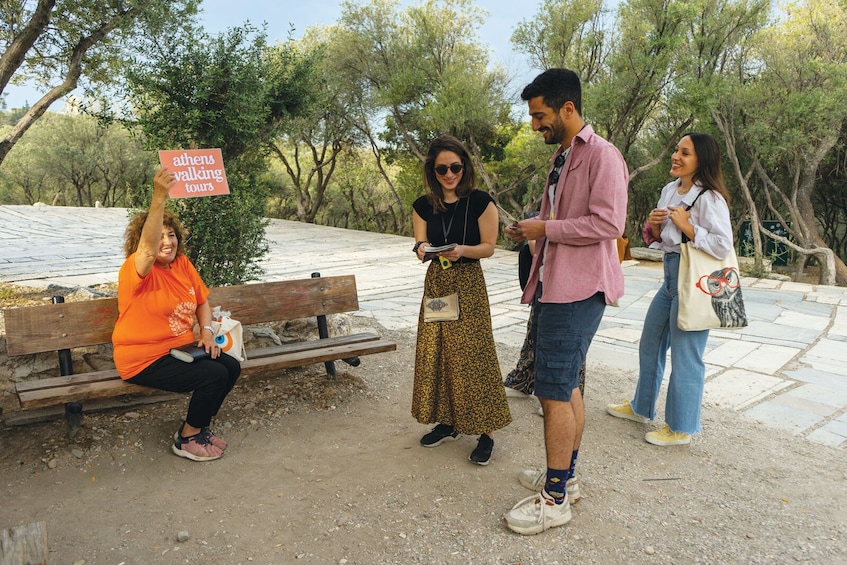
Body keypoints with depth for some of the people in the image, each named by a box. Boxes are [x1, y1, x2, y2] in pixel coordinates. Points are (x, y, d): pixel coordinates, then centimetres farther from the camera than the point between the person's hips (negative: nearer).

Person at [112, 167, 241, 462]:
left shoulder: (182, 264, 3)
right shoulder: (136, 269, -18)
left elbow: (202, 301, 13)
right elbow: (148, 249, -42)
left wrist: (206, 331, -5)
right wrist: (160, 197, -52)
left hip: (181, 347, 7)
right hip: (144, 359, -7)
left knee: (231, 366, -7)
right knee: (214, 375, -20)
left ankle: (197, 426, 14)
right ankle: (187, 440, 3)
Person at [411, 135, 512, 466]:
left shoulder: (481, 202, -7)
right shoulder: (424, 206, 5)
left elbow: (488, 247, -5)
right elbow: (420, 245, 5)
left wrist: (462, 250, -23)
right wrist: (423, 249, -19)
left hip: (468, 284, -4)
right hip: (436, 283, 5)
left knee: (472, 357, -5)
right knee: (435, 354, 7)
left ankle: (485, 432, 7)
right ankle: (447, 423, 24)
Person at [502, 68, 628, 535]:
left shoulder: (601, 156, -12)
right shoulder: (562, 156, 18)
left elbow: (607, 224, -21)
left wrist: (546, 228, -16)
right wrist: (531, 230, 8)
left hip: (578, 288, -10)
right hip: (554, 284, 10)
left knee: (554, 390, -7)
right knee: (564, 385, 17)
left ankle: (555, 500, 5)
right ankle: (564, 476, 31)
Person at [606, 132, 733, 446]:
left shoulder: (710, 198, -15)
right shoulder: (669, 190, 9)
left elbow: (723, 246, -21)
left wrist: (686, 225, -21)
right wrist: (653, 225, -4)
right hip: (670, 277, 9)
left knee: (685, 356, 2)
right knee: (649, 346, 19)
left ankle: (681, 428, 20)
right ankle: (641, 408, 38)